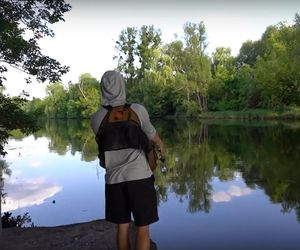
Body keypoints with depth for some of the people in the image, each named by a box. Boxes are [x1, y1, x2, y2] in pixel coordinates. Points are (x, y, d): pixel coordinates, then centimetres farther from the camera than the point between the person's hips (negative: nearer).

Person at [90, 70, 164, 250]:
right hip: (139, 176, -3)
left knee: (122, 226, 18)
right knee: (142, 228, 7)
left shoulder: (96, 118, 1)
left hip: (114, 179, 3)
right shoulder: (138, 110, -4)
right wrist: (161, 147, 33)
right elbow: (153, 136, 10)